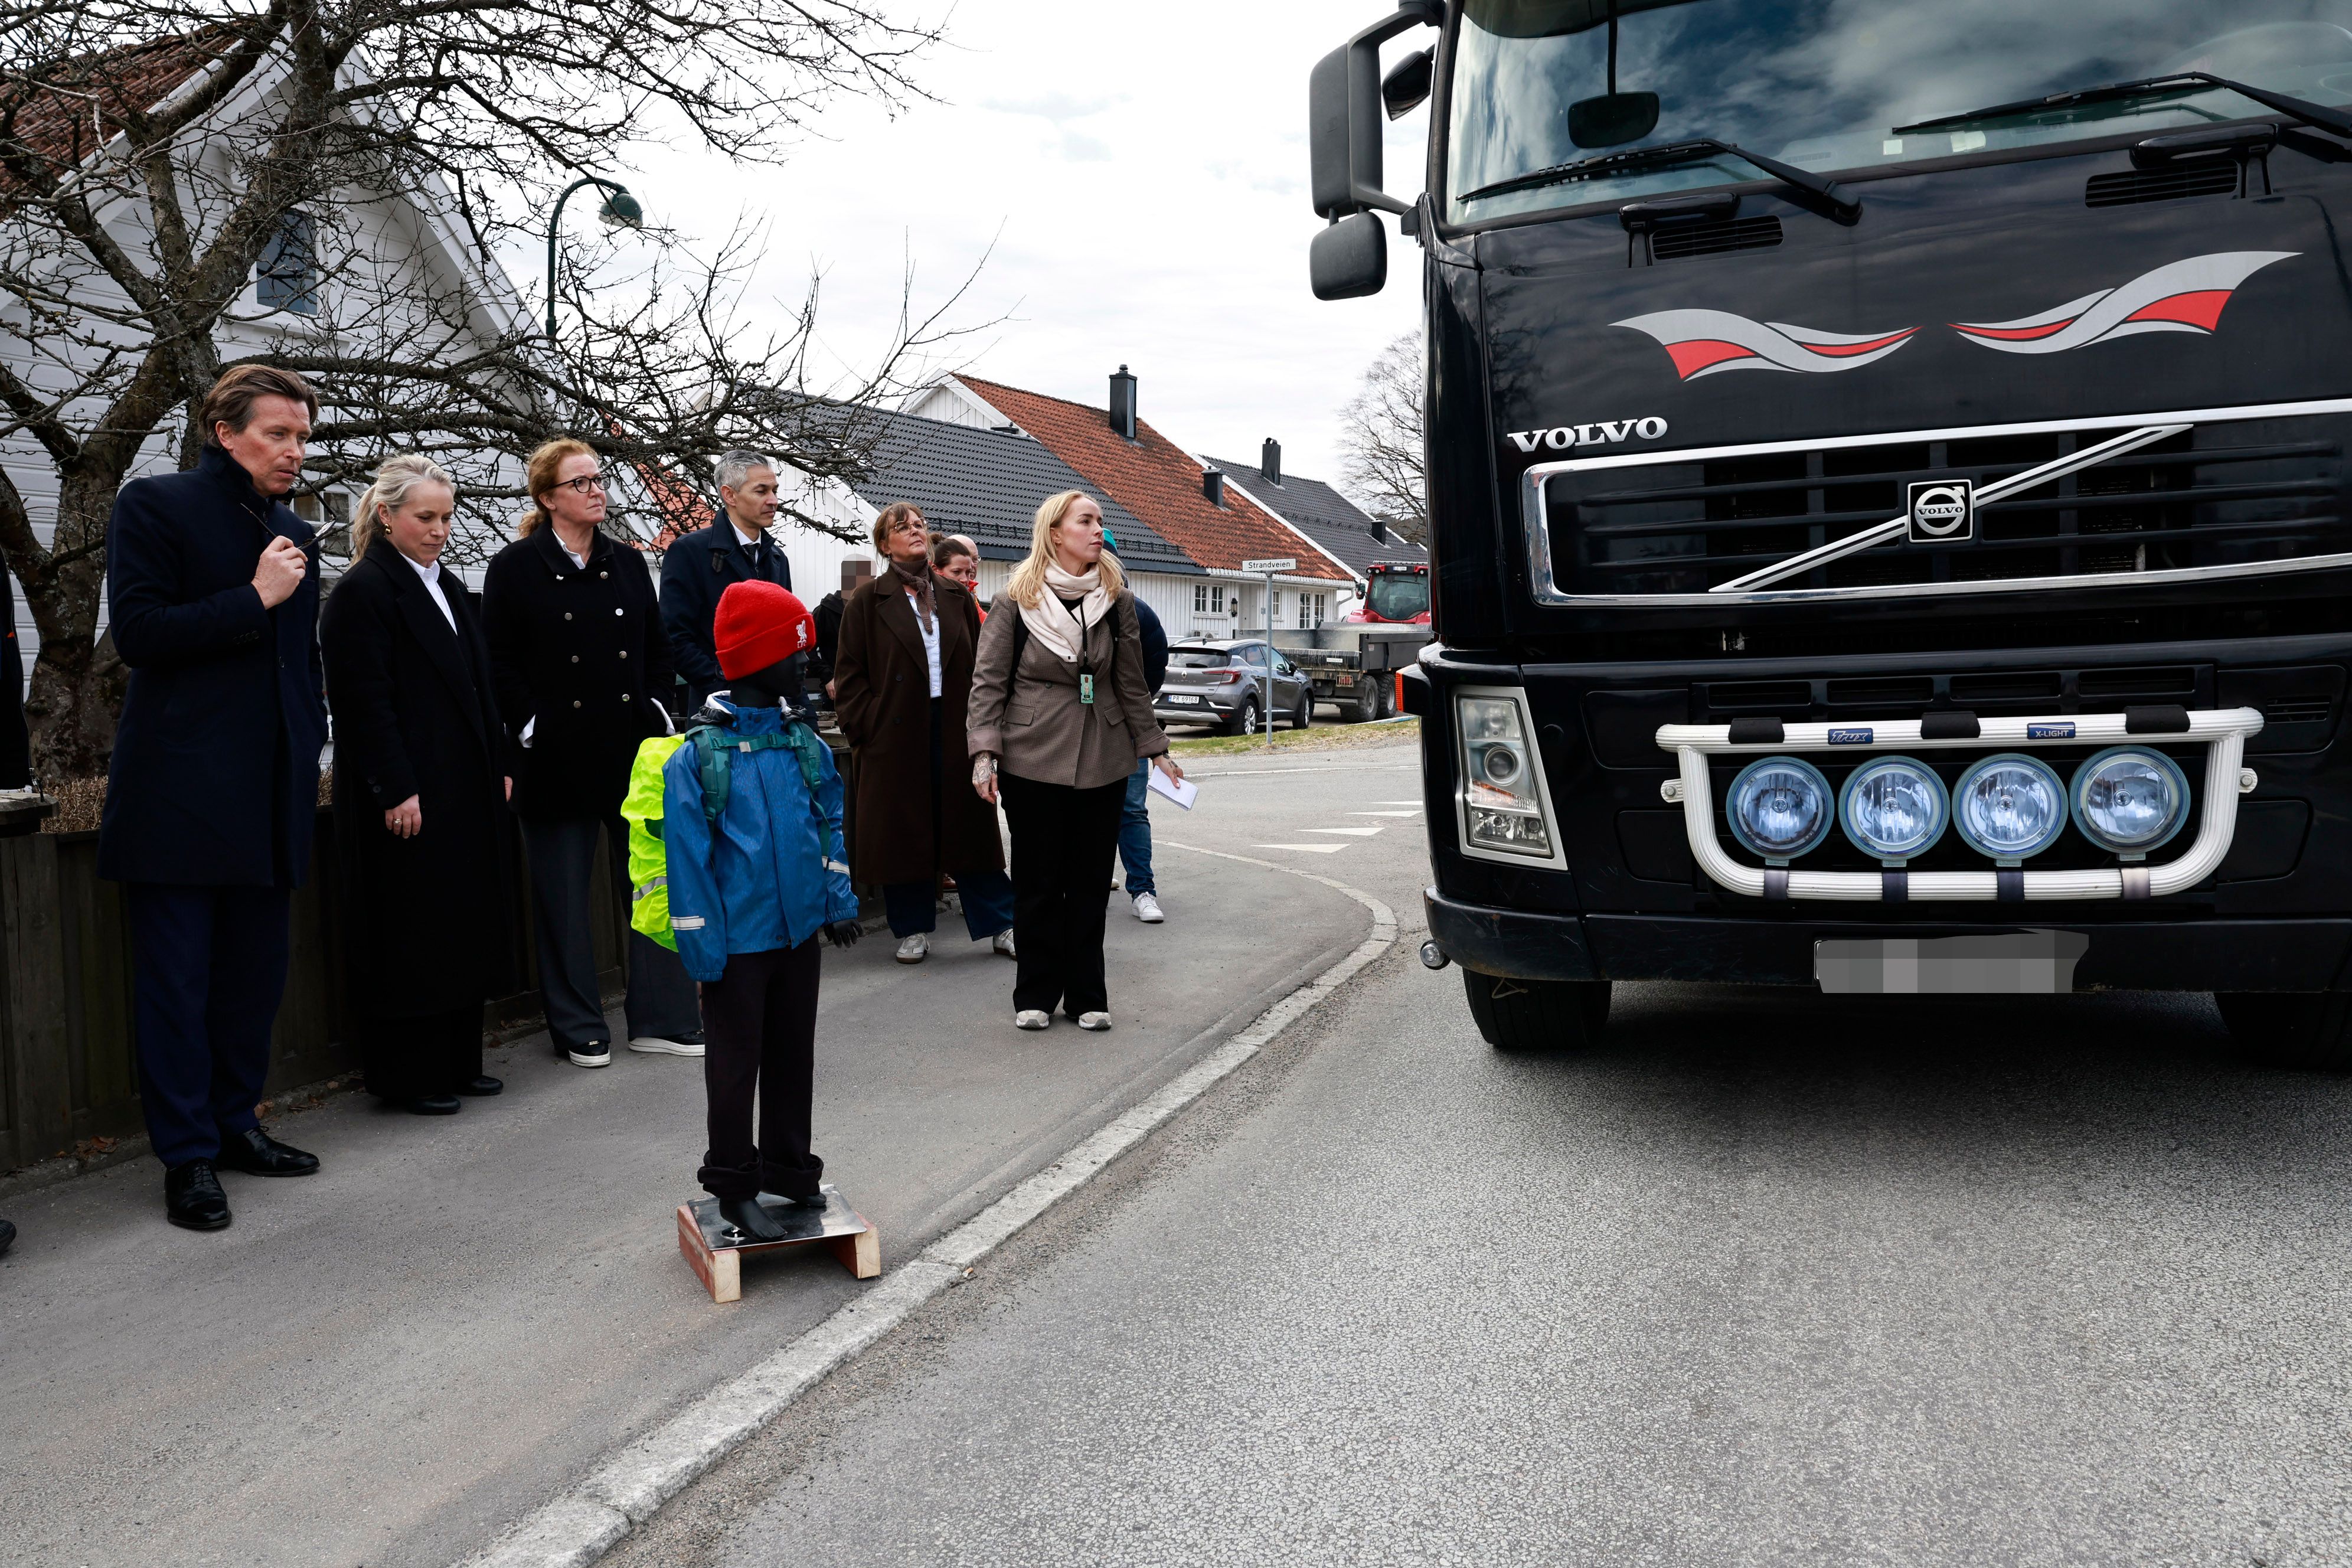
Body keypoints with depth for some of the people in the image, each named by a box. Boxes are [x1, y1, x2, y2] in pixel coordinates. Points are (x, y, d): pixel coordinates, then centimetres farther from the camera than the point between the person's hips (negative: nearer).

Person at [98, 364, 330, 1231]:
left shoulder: (293, 531, 16)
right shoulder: (155, 506, -2)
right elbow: (136, 631, -11)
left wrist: (310, 742, 14)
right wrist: (253, 599, -14)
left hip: (271, 794, 6)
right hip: (179, 793, -6)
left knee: (256, 974, 12)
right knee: (176, 981, 0)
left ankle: (233, 1123, 25)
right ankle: (187, 1155, 8)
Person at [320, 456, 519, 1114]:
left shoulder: (452, 589, 16)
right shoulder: (363, 591, -9)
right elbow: (365, 701, -15)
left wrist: (501, 765, 12)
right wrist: (397, 792, -19)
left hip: (469, 789, 8)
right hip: (408, 799, -8)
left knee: (466, 925, 12)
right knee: (410, 934, -1)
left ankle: (459, 1061, 23)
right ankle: (409, 1076, 9)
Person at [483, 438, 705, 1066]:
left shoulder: (628, 565, 12)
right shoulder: (516, 567, 0)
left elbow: (658, 649, 16)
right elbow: (501, 665, -3)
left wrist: (656, 710, 4)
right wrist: (532, 728, -11)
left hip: (635, 751, 4)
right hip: (558, 757, -4)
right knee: (565, 896, 4)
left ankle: (662, 1018, 15)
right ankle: (579, 1029, 16)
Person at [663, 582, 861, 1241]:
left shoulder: (805, 743, 2)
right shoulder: (697, 756, -14)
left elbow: (828, 826, 12)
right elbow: (686, 858, -12)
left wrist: (840, 902, 10)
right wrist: (702, 946, -12)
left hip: (799, 932, 5)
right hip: (739, 941, -5)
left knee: (793, 1056, 17)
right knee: (735, 1064, 8)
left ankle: (789, 1167, 33)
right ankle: (734, 1186, 23)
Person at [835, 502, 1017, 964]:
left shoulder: (957, 597, 11)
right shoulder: (867, 601, 2)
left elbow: (981, 664, 9)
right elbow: (849, 674, 1)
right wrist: (865, 727, -7)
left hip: (956, 731, 2)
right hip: (897, 735, -2)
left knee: (970, 828, 4)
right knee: (903, 832, 4)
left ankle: (1001, 925, 10)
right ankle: (913, 930, 16)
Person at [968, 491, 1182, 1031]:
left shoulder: (1116, 600, 5)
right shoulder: (1017, 600, -3)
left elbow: (1132, 682, 11)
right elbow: (988, 680, -4)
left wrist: (1154, 748, 10)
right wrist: (985, 752, -13)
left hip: (1103, 762, 3)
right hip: (1032, 759, -2)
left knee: (1091, 883, 7)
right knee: (1038, 884, 5)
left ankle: (1086, 995, 18)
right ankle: (1036, 995, 17)